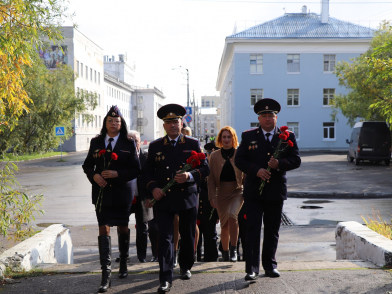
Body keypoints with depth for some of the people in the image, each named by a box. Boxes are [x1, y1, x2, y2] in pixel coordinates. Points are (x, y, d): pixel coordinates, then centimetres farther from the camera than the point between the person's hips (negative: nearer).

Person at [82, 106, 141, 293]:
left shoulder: (129, 144, -1)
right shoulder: (96, 142, 6)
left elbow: (136, 170, -4)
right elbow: (87, 165, 11)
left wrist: (117, 174, -18)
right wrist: (94, 176, -10)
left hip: (122, 193, 0)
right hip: (102, 193, 1)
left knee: (123, 228, 14)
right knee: (104, 230, -7)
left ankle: (123, 263, 37)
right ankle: (106, 275, -7)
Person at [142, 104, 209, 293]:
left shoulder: (193, 144, 3)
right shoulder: (155, 146, 6)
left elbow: (205, 168, 1)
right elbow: (147, 170, 10)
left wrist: (190, 176, -18)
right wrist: (153, 187, -8)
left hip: (187, 198, 1)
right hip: (164, 198, 0)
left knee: (188, 236, 13)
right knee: (165, 237, -7)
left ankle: (185, 266, 38)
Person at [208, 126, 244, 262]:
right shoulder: (214, 156, 6)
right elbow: (211, 178, 6)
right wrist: (212, 197, -1)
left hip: (237, 192, -2)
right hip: (221, 193, 2)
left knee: (232, 215, -27)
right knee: (224, 225, 6)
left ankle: (233, 250, -16)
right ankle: (225, 252, 25)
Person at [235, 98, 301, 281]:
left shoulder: (287, 136, 6)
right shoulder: (248, 136, 5)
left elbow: (296, 160, 0)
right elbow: (239, 160, 1)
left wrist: (280, 164, -19)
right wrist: (256, 170, -15)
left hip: (276, 192, 1)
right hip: (253, 191, -1)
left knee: (272, 231, 12)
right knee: (253, 230, -5)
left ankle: (270, 265, 25)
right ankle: (252, 269, -3)